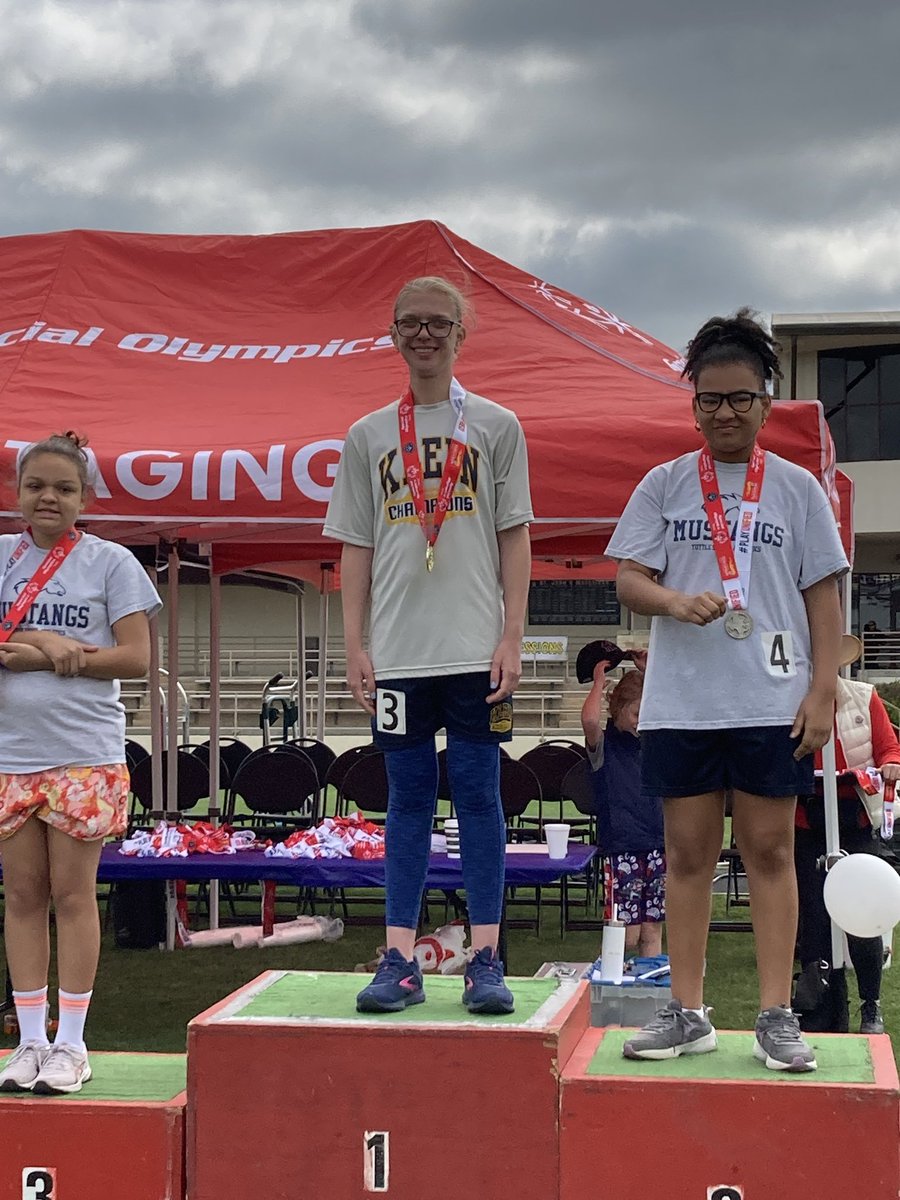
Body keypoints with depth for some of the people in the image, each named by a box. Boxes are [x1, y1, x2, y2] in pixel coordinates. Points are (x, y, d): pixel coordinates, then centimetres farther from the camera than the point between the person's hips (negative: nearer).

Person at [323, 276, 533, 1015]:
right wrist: (354, 644, 3)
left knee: (479, 796, 0)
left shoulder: (496, 426, 6)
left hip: (476, 649, -2)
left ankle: (486, 960, 4)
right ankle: (400, 962, 8)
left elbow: (515, 538, 3)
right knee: (408, 800, 5)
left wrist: (512, 637, -4)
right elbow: (356, 547, 11)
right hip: (398, 650, 2)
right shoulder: (368, 435, 11)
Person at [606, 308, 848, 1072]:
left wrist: (822, 691, -3)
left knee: (770, 850, 1)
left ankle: (776, 1016, 6)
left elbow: (824, 597, 5)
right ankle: (687, 1013, 13)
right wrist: (678, 602, -19)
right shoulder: (664, 485, 8)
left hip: (772, 702, -1)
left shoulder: (797, 488, 6)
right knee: (688, 852, 6)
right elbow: (628, 579, 2)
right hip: (681, 702, 1)